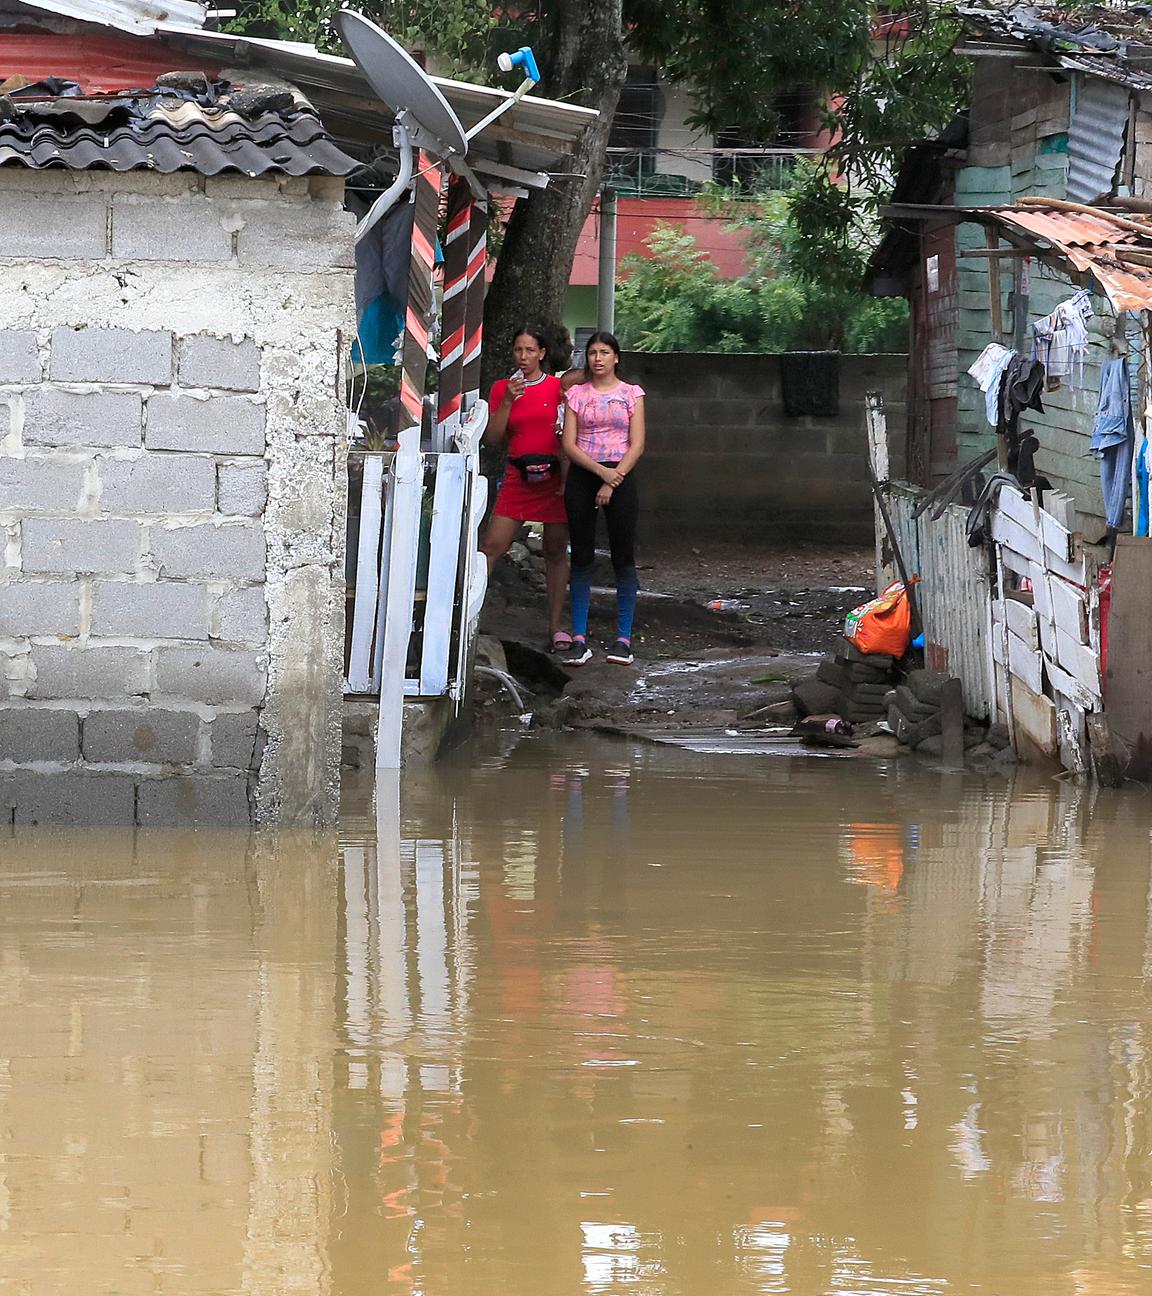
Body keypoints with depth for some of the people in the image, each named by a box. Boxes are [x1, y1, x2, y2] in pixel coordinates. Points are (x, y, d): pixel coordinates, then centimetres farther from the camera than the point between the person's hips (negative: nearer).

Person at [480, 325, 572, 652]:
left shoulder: (558, 387, 3)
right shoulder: (502, 388, 8)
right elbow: (493, 438, 3)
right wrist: (508, 402, -8)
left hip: (554, 476, -1)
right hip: (518, 478, 1)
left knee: (556, 551, 4)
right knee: (491, 545, -8)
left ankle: (556, 625, 10)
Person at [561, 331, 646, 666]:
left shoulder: (631, 394, 6)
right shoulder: (577, 394, 9)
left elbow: (637, 444, -1)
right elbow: (569, 444, 1)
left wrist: (612, 482, -11)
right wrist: (601, 471, -12)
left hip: (619, 476, -1)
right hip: (582, 475, 1)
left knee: (623, 557, -2)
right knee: (582, 557, 0)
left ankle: (624, 638, 0)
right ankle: (579, 639, 0)